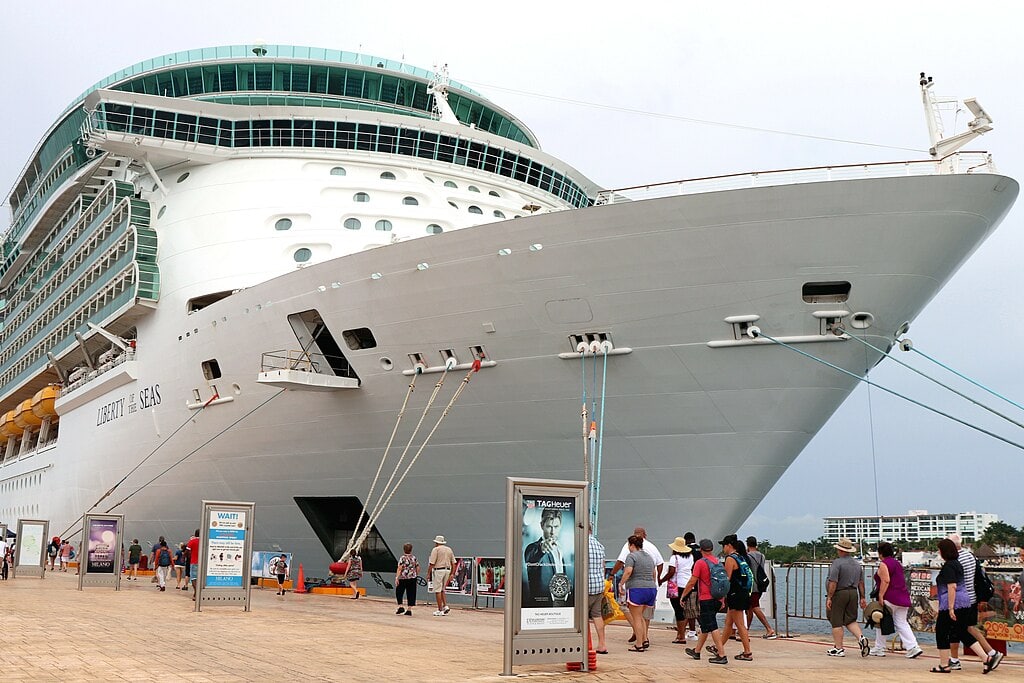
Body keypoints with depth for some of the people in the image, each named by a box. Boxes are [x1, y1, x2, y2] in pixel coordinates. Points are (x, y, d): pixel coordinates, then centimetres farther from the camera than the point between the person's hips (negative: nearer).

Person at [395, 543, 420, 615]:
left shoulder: (402, 558, -7)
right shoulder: (414, 558, 6)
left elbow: (399, 569, -15)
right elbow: (418, 568, 8)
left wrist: (397, 577, -17)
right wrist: (416, 575, 22)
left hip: (403, 578, -4)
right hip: (412, 578, 4)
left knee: (399, 593, 12)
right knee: (411, 594, 7)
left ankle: (400, 607, 3)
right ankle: (409, 610, 5)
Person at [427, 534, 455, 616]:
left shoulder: (436, 549, -5)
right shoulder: (449, 549, 13)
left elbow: (431, 563, -11)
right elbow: (453, 563, 13)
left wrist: (428, 573, -6)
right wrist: (452, 573, 16)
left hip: (438, 570, -6)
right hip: (447, 570, 6)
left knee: (437, 591, -2)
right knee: (442, 590, 19)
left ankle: (440, 610, -3)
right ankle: (445, 606, 5)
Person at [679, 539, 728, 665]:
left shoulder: (700, 563, -11)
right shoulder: (718, 562, 10)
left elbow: (692, 582, -11)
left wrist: (683, 595, 1)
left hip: (706, 599, -8)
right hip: (717, 599, 8)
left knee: (712, 627, -7)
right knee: (704, 625, 18)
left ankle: (722, 655, -12)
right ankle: (696, 651, 29)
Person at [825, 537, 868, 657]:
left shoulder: (837, 563, -13)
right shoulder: (857, 564, 11)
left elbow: (833, 582, -18)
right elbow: (861, 583, 12)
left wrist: (829, 598, -15)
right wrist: (862, 598, 17)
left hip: (839, 594, -7)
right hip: (853, 593, 7)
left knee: (837, 622, 1)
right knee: (851, 620, 15)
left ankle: (839, 648, 4)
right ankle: (861, 638, -8)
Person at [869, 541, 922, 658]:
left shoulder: (883, 564, -9)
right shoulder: (897, 563, 17)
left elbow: (886, 580, -20)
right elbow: (901, 580, 20)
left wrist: (881, 596, -20)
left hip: (890, 599, -7)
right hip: (903, 598, 7)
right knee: (901, 623, 8)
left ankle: (879, 649, 13)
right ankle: (913, 647, -6)